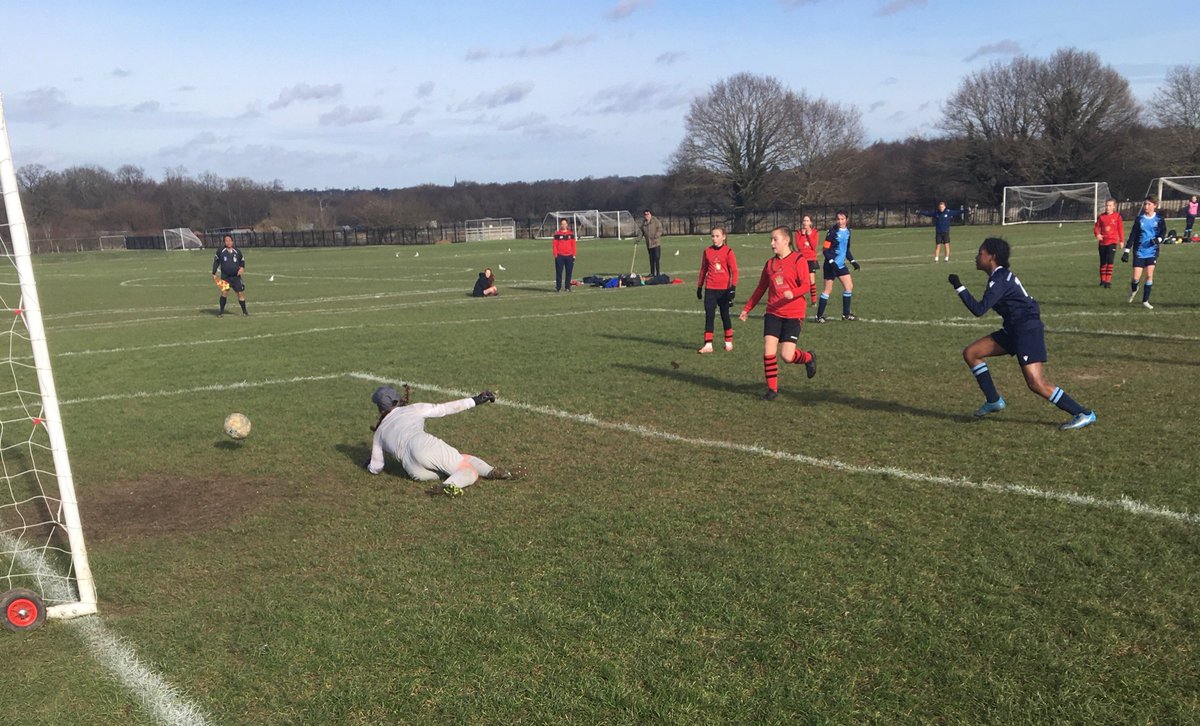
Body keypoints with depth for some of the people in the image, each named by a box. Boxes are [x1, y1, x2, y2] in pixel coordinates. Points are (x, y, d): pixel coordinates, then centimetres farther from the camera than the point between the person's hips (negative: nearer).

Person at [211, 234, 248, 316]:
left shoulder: (237, 251, 6)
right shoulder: (220, 251, 1)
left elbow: (242, 261, 18)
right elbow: (216, 262, 7)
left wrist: (242, 268, -3)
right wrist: (214, 274, 4)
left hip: (236, 276, 2)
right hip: (225, 276, -2)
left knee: (241, 293, 2)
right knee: (224, 292, -17)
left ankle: (244, 311, 15)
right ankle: (221, 310, -5)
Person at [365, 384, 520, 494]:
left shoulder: (379, 433, 28)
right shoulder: (412, 409, 22)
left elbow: (375, 468, 28)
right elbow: (445, 408, 15)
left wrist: (369, 465, 52)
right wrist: (474, 400, 18)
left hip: (413, 470, 2)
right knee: (470, 470, 2)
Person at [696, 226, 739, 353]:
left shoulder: (728, 251, -4)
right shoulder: (707, 251, 5)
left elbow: (734, 271, -5)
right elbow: (703, 269, 13)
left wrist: (733, 286, -13)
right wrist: (699, 287, 14)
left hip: (724, 289, -2)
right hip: (710, 289, 2)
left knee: (725, 315, 10)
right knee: (709, 316, -3)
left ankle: (729, 342, 24)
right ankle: (708, 345, -3)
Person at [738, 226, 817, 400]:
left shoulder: (798, 260, -7)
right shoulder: (770, 263, 9)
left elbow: (806, 285, -14)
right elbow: (760, 289, 18)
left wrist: (793, 293, -34)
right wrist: (747, 309, 17)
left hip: (793, 315, -5)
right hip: (773, 313, 5)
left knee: (786, 355, -8)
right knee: (768, 351, -6)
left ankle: (808, 357, 25)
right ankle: (772, 388, 9)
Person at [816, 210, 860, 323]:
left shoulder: (847, 231, 8)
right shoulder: (832, 231, -13)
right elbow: (825, 249, -15)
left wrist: (853, 261, 11)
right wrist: (832, 262, -26)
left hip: (841, 264, 7)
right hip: (831, 265, -7)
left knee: (849, 286, 5)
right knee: (828, 289, -4)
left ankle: (846, 314, 15)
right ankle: (819, 315, 4)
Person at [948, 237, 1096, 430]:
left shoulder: (1000, 280, -17)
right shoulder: (1001, 276, 13)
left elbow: (979, 309, -24)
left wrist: (959, 287, -19)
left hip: (1028, 330, -10)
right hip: (1014, 330, 10)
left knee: (1036, 384, -15)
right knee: (970, 353, 7)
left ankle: (1084, 414, -5)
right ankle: (993, 401, 14)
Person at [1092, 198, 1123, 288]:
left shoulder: (1117, 216, 0)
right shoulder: (1101, 217, 5)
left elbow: (1120, 228, 4)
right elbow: (1096, 227, 8)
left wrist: (1121, 240, 6)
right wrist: (1097, 234, -13)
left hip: (1112, 241, -3)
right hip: (1102, 241, 3)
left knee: (1109, 260, -16)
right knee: (1103, 262, 11)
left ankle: (1108, 281, -13)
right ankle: (1103, 280, 23)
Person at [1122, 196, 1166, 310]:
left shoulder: (1159, 219, 0)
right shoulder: (1139, 219, 0)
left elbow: (1163, 231, 5)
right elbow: (1132, 235, 1)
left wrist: (1158, 239, -18)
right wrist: (1126, 251, -4)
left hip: (1152, 251, 0)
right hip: (1139, 252, 0)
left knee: (1149, 275, -5)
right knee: (1136, 277, -6)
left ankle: (1145, 301, 5)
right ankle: (1133, 289, 30)